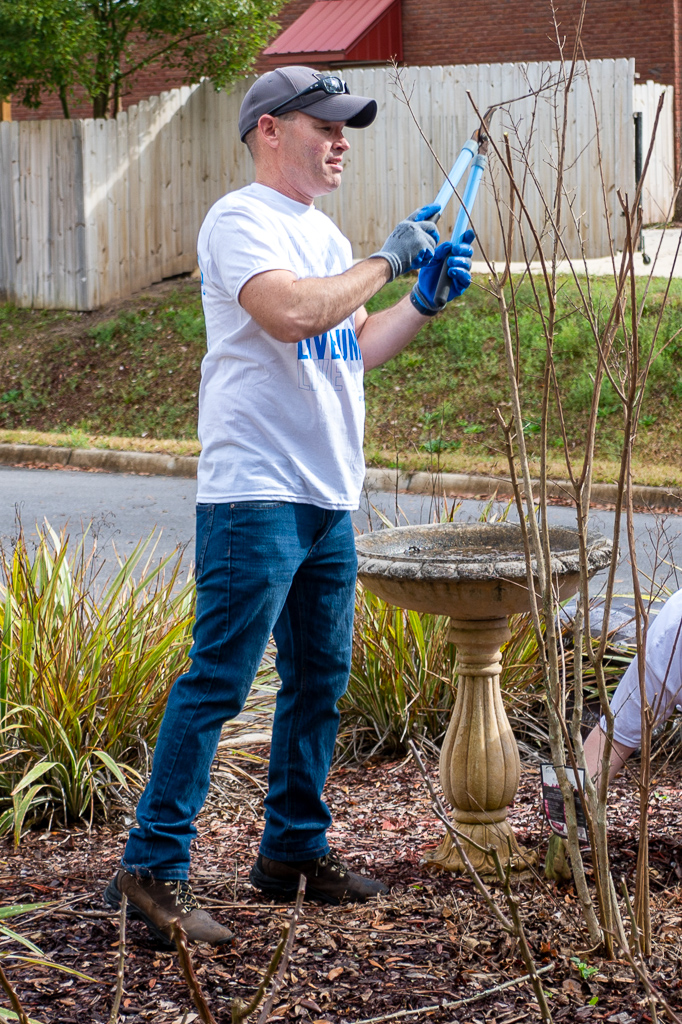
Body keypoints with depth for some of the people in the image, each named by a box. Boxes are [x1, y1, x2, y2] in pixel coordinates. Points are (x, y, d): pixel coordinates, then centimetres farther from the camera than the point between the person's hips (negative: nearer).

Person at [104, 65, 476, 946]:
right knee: (218, 681, -10)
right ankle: (152, 867, -7)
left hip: (328, 500, 9)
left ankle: (294, 849, 25)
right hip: (254, 497, -9)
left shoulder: (322, 234, 20)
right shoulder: (240, 220, -9)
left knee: (320, 677, 14)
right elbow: (291, 314, -26)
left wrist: (425, 302, 9)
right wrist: (387, 261, -15)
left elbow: (353, 350, 22)